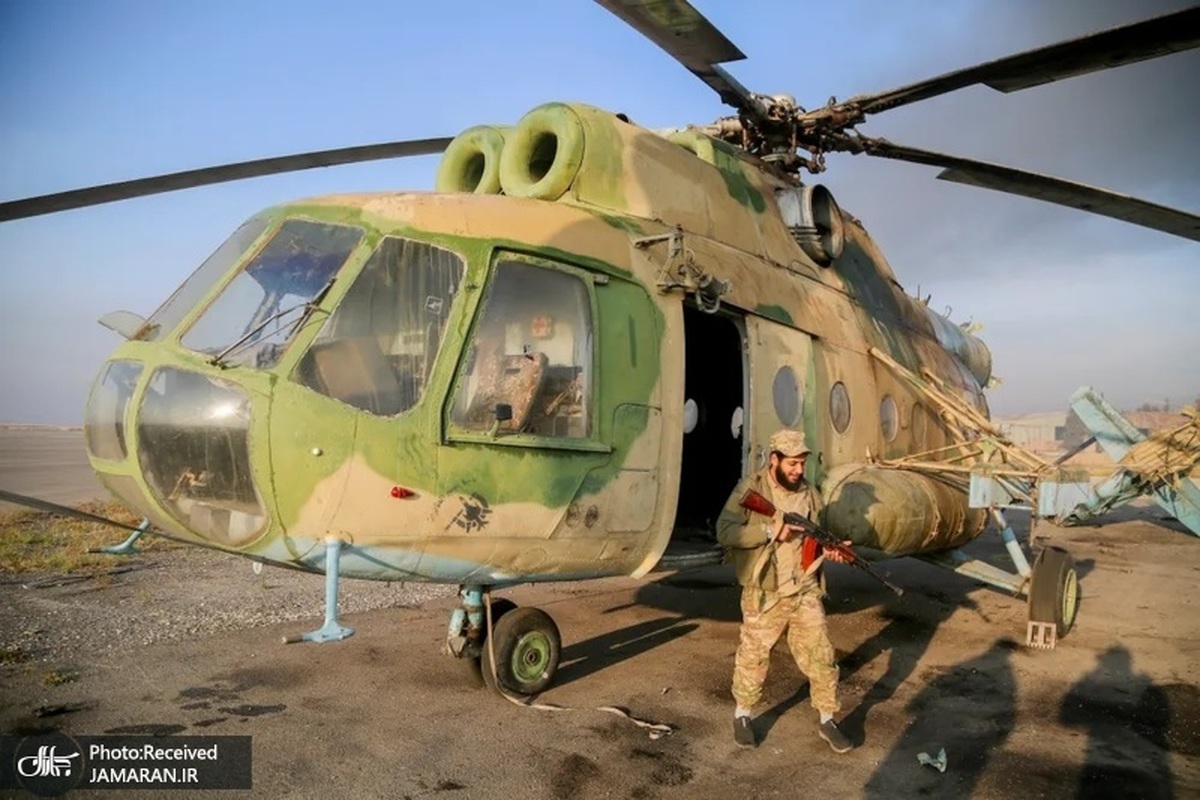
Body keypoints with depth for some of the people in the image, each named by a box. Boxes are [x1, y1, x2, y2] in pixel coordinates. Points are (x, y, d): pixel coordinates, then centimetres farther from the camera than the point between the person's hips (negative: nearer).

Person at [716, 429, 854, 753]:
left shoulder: (810, 493, 5)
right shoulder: (750, 489, -11)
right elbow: (725, 532, -19)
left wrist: (828, 550, -5)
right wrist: (769, 531, -26)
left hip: (805, 591, 4)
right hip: (764, 594, -4)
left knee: (821, 657, 9)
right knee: (753, 658, 10)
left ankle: (827, 720, 27)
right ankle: (742, 714, 32)